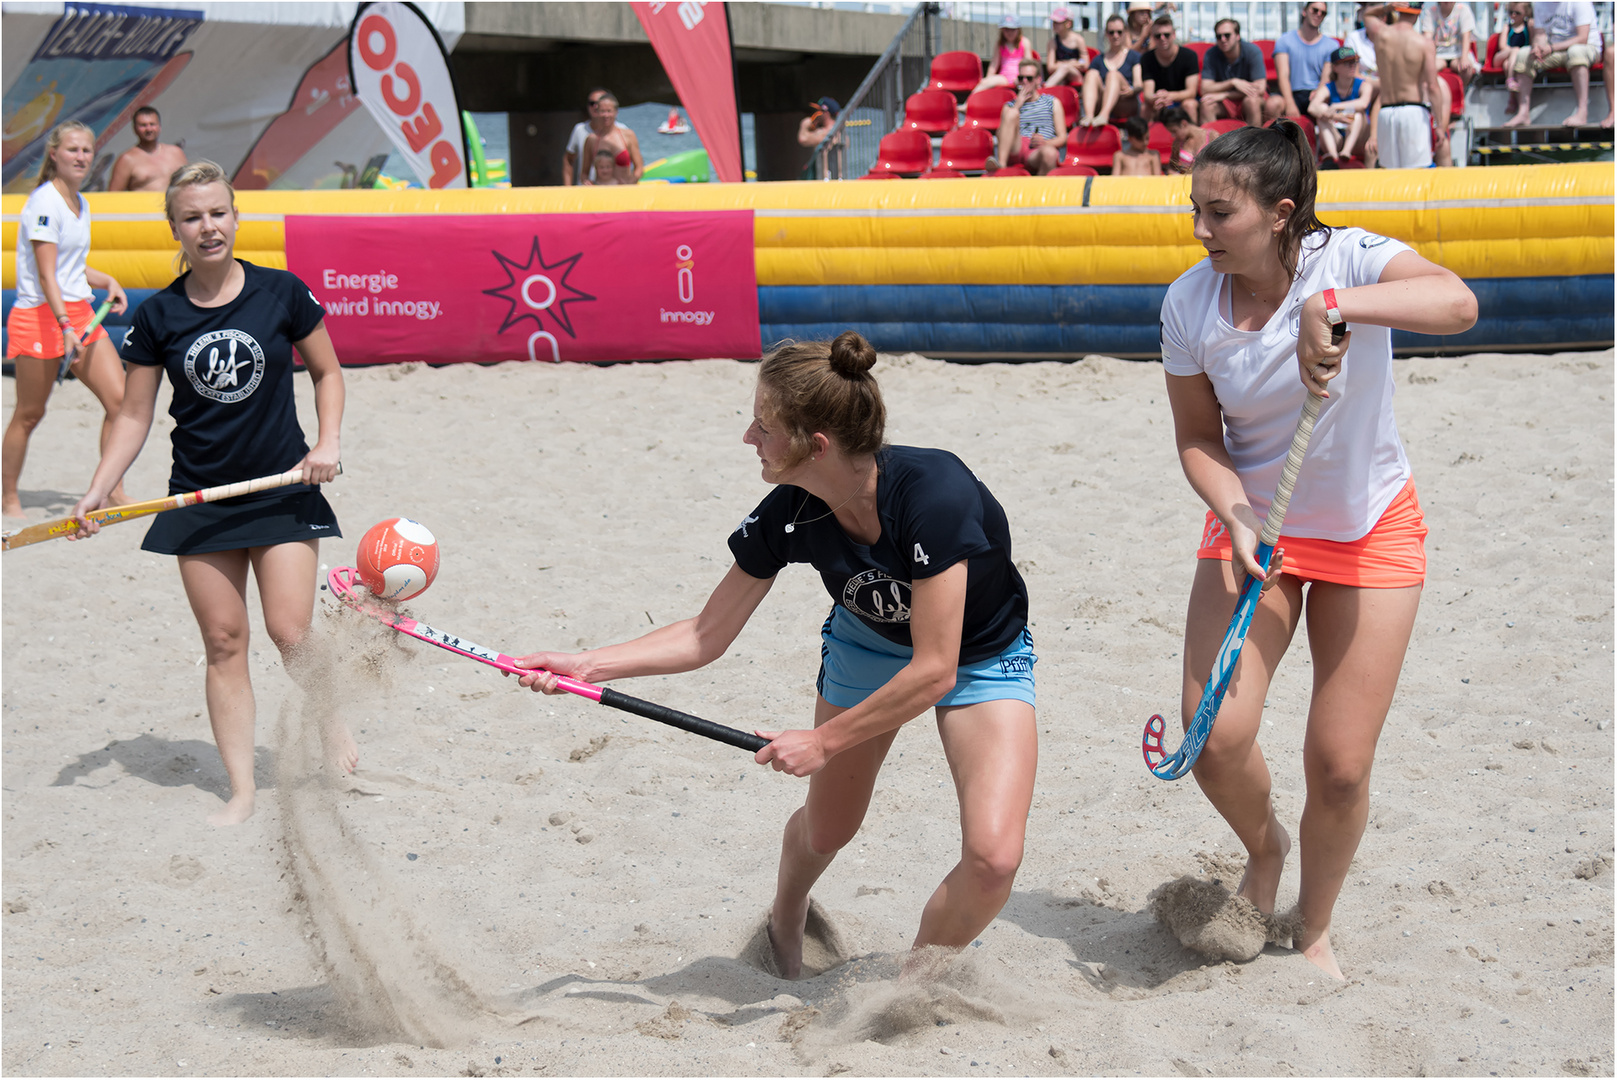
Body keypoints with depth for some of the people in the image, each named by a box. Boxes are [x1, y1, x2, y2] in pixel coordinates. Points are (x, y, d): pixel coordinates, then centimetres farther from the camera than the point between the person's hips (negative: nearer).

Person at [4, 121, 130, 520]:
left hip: (80, 314, 8)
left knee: (120, 399, -3)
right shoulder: (44, 202, -13)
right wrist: (65, 326, -27)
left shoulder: (80, 204, 13)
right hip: (41, 316, -8)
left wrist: (108, 282, 9)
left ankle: (114, 491, 5)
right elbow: (45, 276, -19)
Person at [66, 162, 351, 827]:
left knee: (290, 633, -8)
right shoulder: (157, 318, -1)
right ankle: (241, 790, 7)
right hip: (200, 498, 2)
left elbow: (326, 373, 8)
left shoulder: (282, 293, -4)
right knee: (223, 642, 1)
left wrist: (328, 443, -6)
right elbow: (134, 417, 3)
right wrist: (96, 493, -7)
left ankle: (330, 722, 22)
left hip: (283, 488, -2)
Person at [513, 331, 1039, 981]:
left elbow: (933, 672, -35)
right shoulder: (789, 516, -22)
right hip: (866, 644, 4)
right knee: (825, 830, 15)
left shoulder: (932, 495, -39)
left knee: (993, 856, -21)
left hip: (982, 656, -4)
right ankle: (784, 922, 51)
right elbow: (707, 636, -9)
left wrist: (824, 741, -26)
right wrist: (587, 665, -18)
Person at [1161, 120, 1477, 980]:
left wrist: (1336, 305, -53)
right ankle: (1262, 849, 21)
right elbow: (1198, 437, -3)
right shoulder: (1189, 304, -11)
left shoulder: (1348, 260, -21)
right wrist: (1235, 514, -22)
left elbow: (1456, 304, -40)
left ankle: (1314, 930, 26)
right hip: (1254, 523, 2)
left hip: (1371, 530, -2)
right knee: (1215, 734, -14)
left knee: (1340, 768, -2)